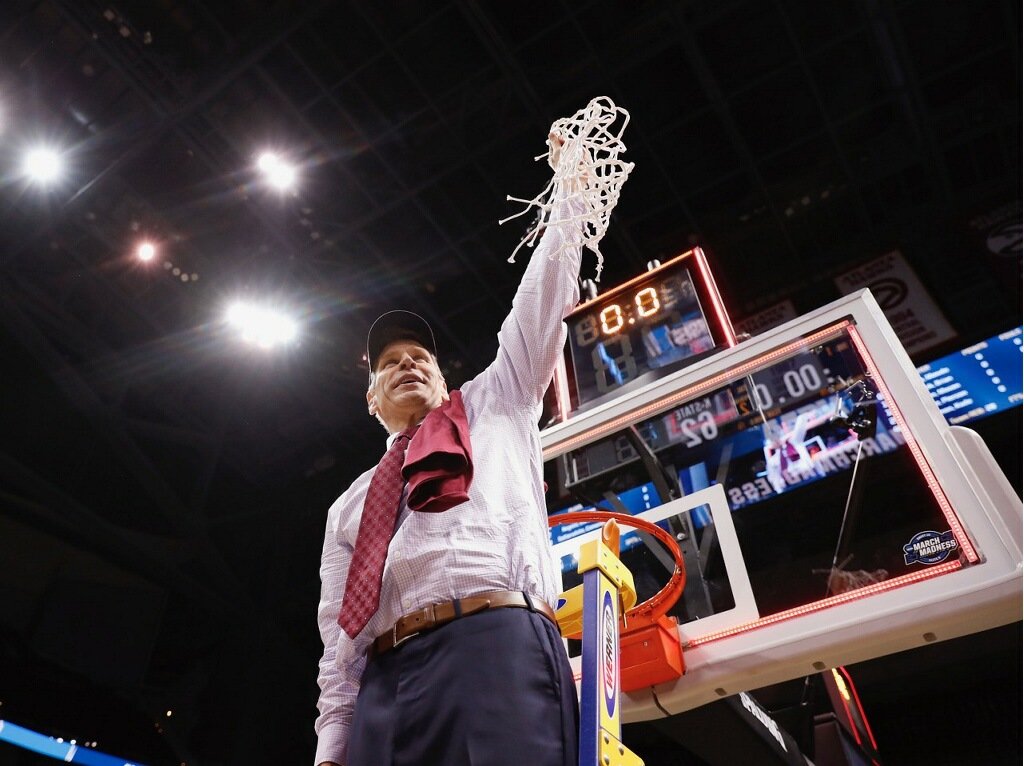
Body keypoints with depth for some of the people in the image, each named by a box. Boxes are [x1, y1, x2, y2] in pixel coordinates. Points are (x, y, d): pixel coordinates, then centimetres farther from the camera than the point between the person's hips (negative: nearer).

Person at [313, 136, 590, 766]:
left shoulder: (493, 408, 23)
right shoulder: (352, 505, 27)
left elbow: (543, 304, 19)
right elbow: (339, 642, 20)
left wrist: (571, 184, 21)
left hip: (498, 647, -3)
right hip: (385, 681, 4)